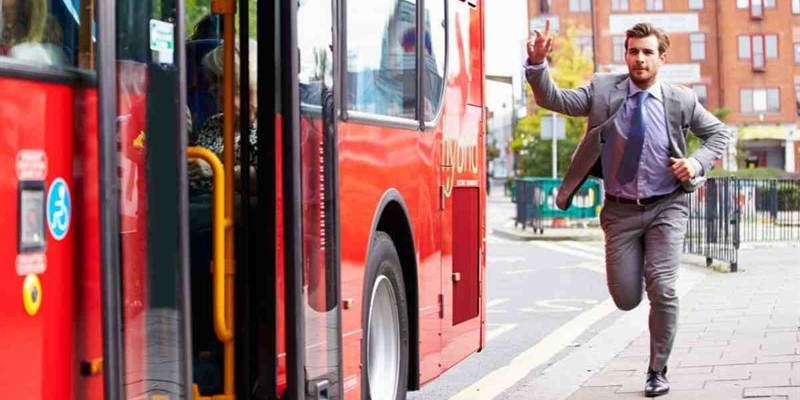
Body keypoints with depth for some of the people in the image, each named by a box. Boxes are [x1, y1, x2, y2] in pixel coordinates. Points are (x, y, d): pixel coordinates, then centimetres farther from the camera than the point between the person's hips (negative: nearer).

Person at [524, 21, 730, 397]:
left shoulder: (681, 100, -5)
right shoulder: (603, 90, -4)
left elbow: (718, 133, 9)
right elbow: (554, 99, -12)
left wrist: (698, 162, -10)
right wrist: (537, 63, -29)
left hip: (666, 208, -1)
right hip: (621, 211, 1)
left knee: (661, 289, -13)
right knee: (626, 299, 3)